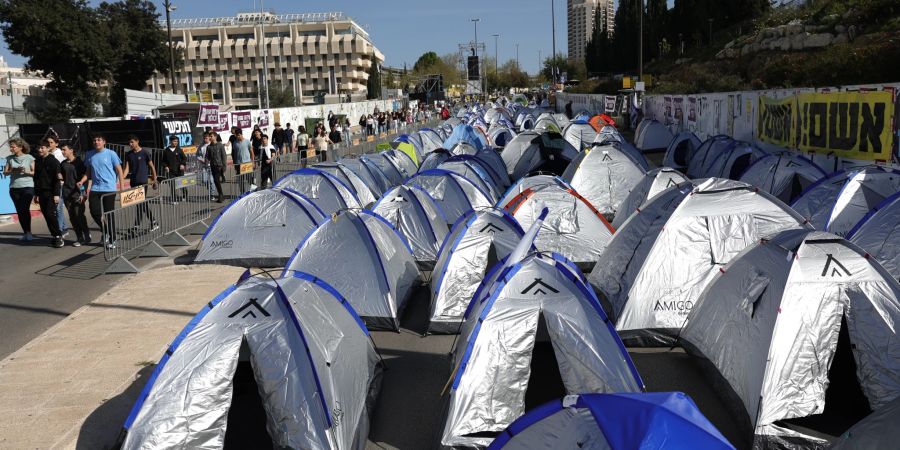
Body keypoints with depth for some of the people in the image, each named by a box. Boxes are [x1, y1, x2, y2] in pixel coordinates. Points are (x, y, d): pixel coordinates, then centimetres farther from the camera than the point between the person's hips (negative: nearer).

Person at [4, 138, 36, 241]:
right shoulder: (10, 158, 8)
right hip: (14, 188, 4)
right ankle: (25, 233, 13)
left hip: (27, 187, -4)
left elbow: (35, 172, -1)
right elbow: (5, 172, 7)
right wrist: (12, 171, -13)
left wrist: (26, 172, -19)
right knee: (19, 211, 5)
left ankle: (28, 232, -3)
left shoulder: (29, 158, -1)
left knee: (24, 209, -12)